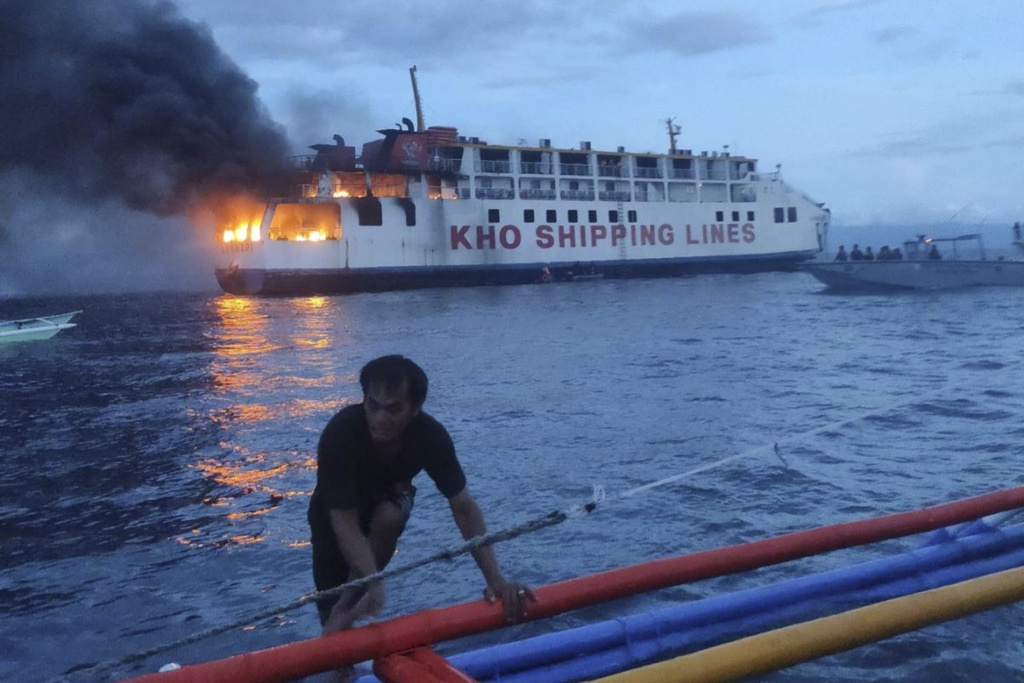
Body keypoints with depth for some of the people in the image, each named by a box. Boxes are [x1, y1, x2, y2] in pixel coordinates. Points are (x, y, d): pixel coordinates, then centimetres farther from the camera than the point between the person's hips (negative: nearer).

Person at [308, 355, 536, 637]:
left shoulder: (430, 436, -29)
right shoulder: (341, 433, -37)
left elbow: (464, 508, -27)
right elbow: (345, 521, -37)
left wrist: (496, 578, -35)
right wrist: (374, 583, -50)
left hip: (389, 499, 1)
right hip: (336, 511, -1)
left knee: (390, 516, -34)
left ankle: (347, 607, -18)